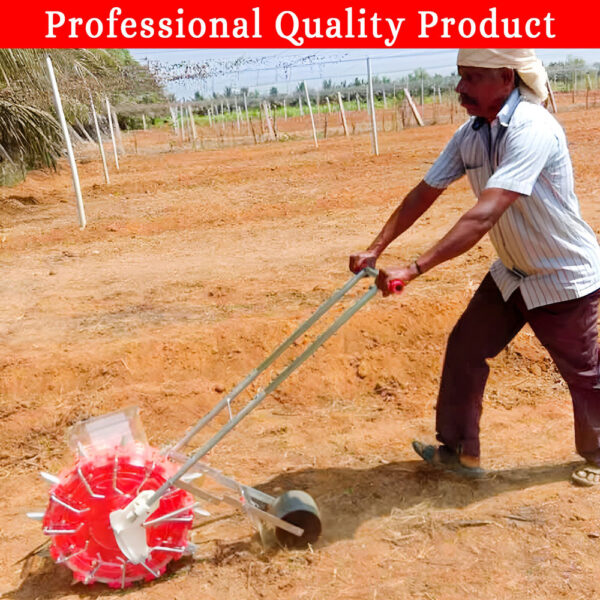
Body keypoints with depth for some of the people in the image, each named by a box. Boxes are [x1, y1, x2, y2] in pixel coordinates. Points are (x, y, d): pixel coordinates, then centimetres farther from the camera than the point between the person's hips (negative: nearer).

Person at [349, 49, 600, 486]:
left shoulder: (532, 129, -31)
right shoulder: (472, 133, -5)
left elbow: (484, 215, -41)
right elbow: (424, 194, -3)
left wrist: (414, 269, -45)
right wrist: (376, 249, -12)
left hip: (564, 277, -7)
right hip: (512, 273, 7)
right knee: (465, 348, 5)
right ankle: (460, 451, 19)